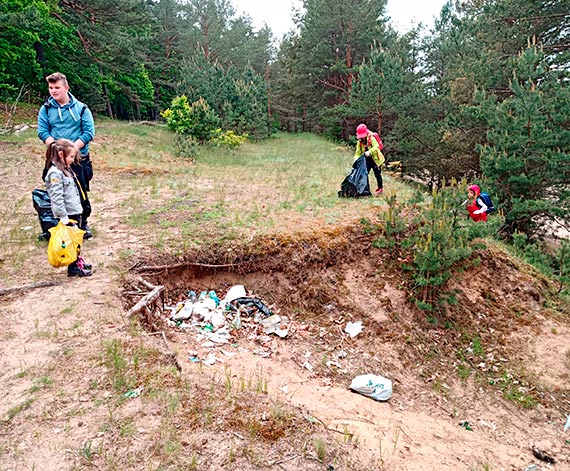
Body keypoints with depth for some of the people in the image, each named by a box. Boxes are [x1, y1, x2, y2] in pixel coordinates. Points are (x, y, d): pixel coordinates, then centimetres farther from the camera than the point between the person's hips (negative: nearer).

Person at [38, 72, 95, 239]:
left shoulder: (81, 108, -1)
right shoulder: (46, 109, 4)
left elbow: (89, 132, -7)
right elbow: (42, 132, -1)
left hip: (79, 158, -1)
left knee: (81, 193, 7)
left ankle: (83, 224, 23)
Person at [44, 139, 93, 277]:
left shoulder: (66, 169, 11)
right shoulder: (55, 173, -18)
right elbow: (56, 198, -22)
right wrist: (63, 217, -22)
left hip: (75, 211, 9)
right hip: (68, 214, -9)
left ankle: (78, 260, 34)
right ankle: (73, 268, 13)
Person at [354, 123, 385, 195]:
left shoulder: (371, 138, -19)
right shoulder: (360, 142, -2)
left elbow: (376, 146, -32)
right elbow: (358, 152, -1)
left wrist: (369, 152, -44)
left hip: (375, 159, -5)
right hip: (367, 160, 5)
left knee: (377, 174, 7)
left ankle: (380, 188, 25)